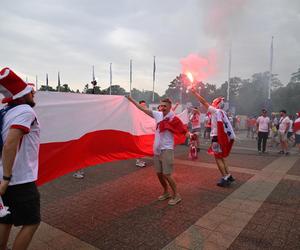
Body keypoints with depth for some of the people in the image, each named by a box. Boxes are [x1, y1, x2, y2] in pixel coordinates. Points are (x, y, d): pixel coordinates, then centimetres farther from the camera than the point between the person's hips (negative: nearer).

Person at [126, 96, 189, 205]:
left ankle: (176, 195, 14)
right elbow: (144, 109, 11)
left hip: (166, 150, -6)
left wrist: (189, 135, -36)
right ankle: (166, 192, 32)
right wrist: (132, 100, 13)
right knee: (159, 173, 13)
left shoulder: (173, 119, -12)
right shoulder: (158, 115, 4)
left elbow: (184, 131, -15)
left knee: (166, 174, -4)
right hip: (157, 149, 6)